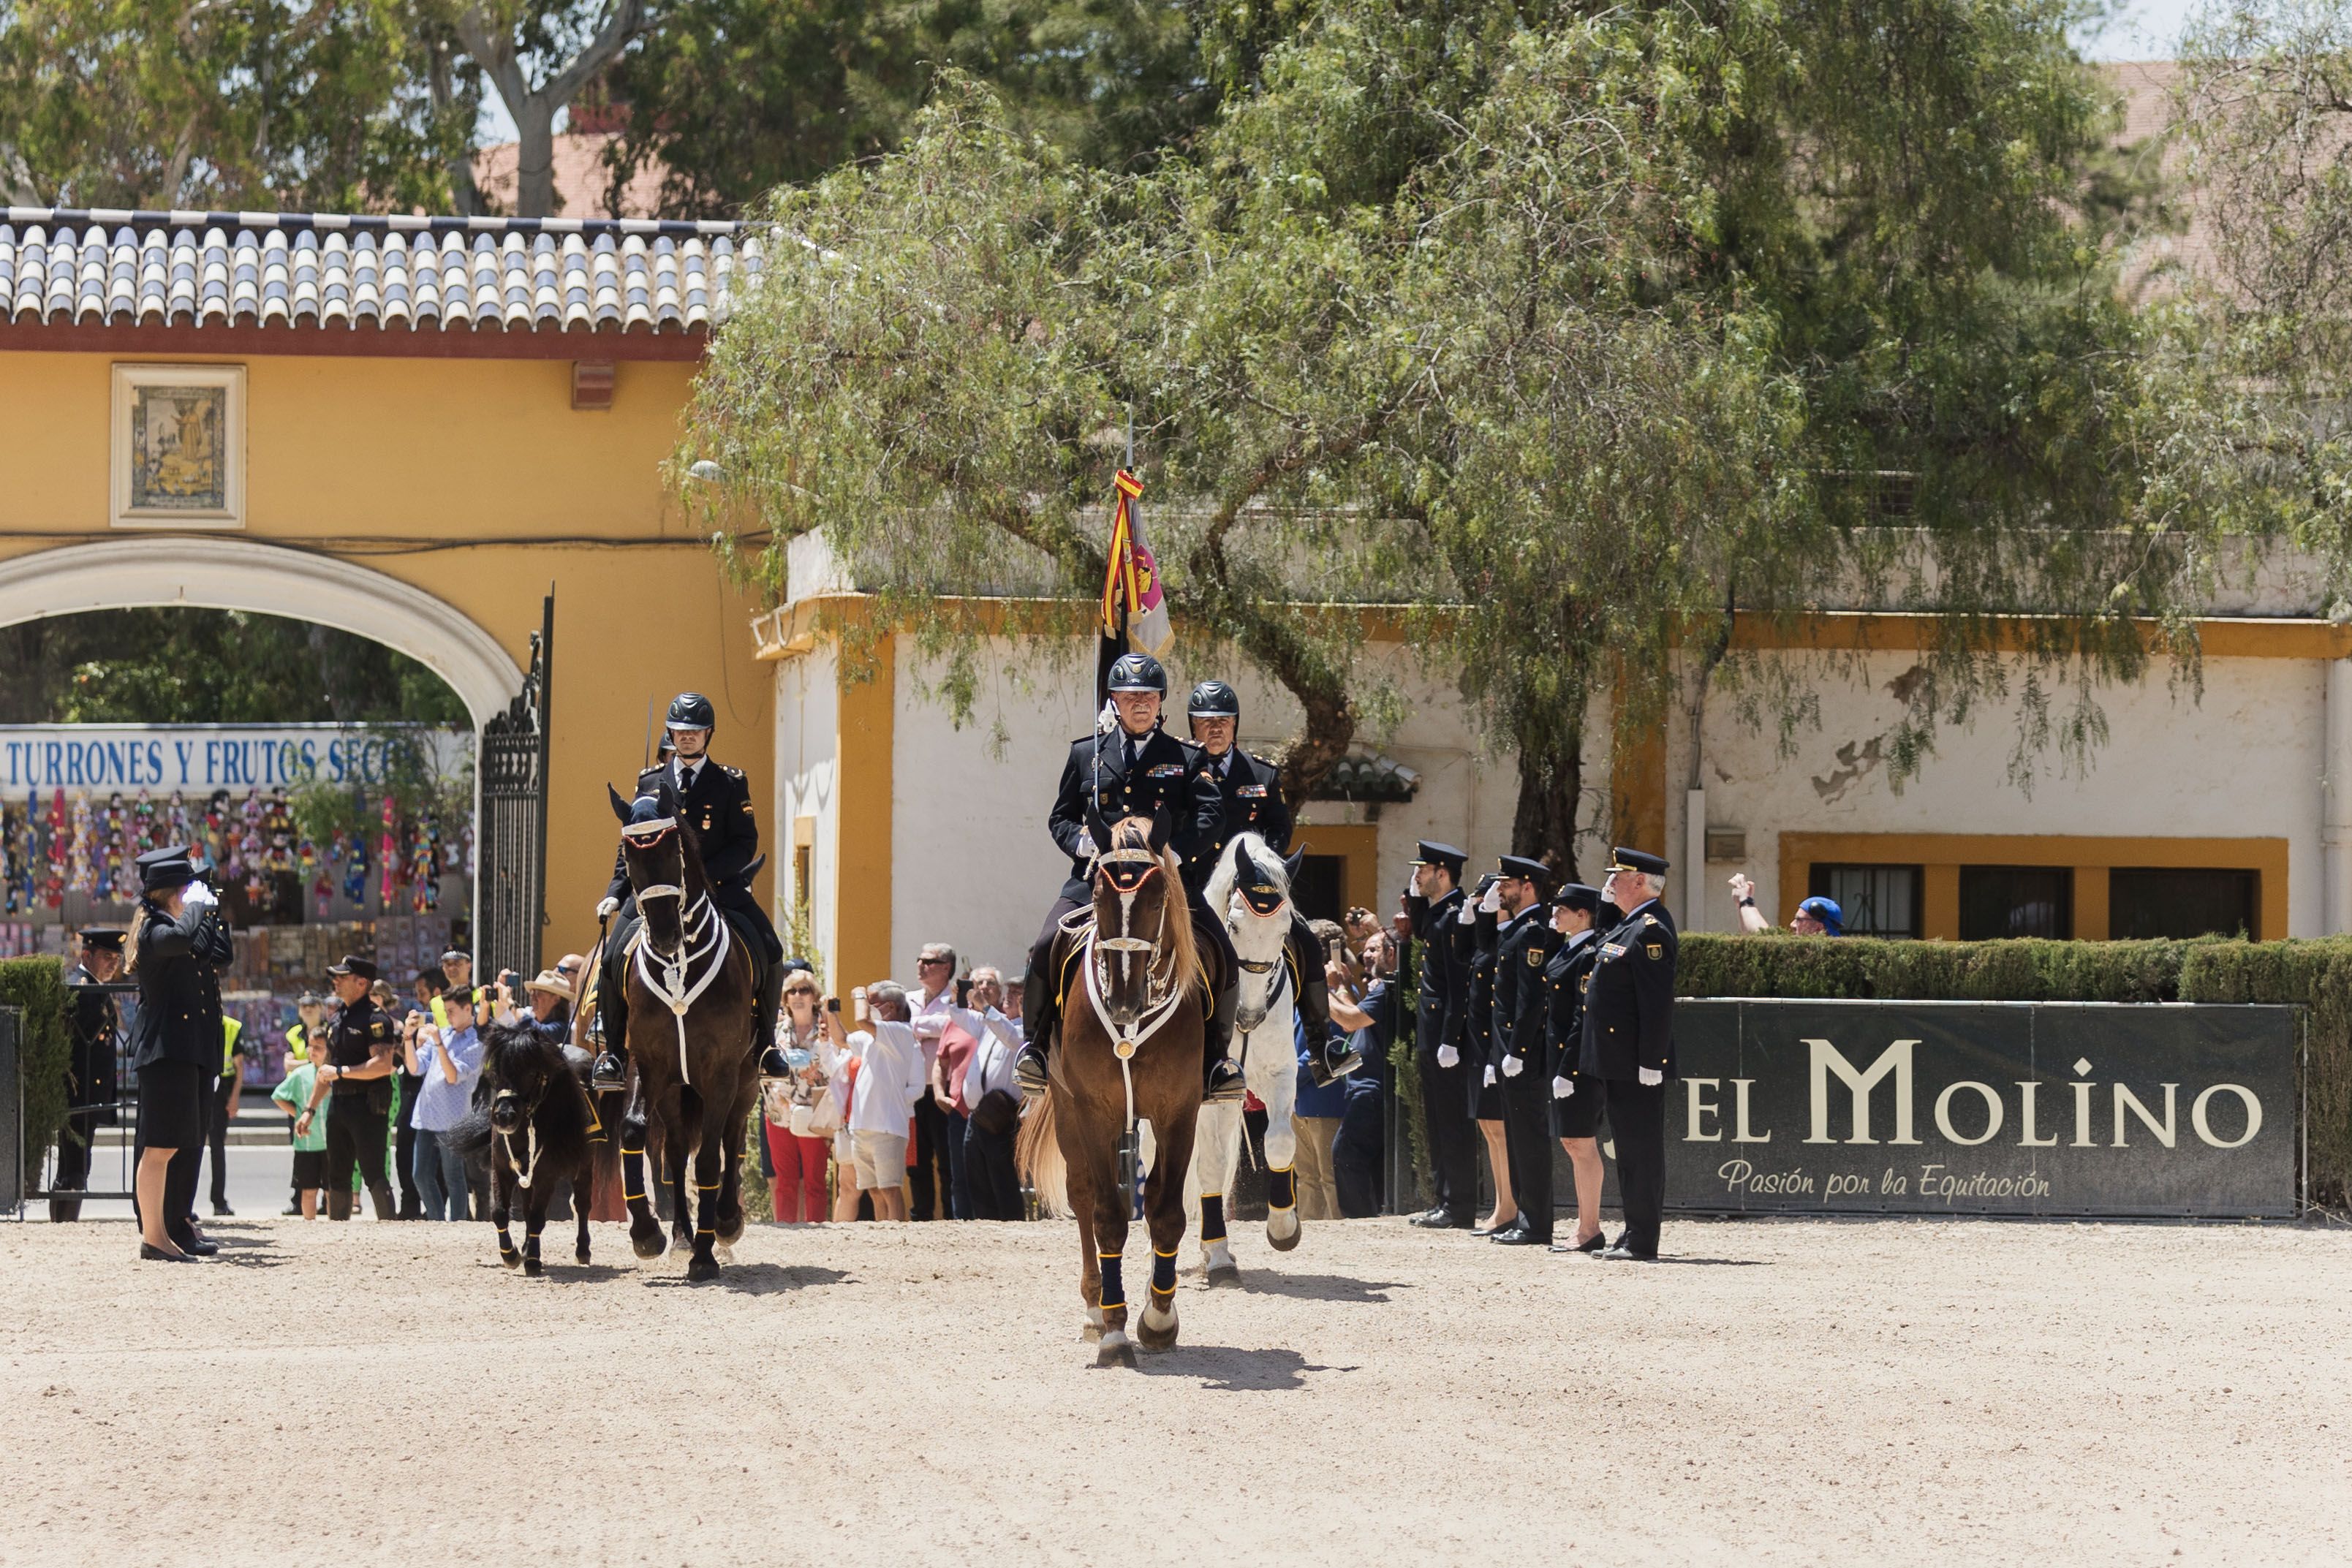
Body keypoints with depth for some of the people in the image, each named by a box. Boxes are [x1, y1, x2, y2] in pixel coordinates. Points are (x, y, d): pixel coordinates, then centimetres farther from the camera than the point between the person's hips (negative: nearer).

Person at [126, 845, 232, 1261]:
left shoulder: (174, 928, 19)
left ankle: (178, 1227, 22)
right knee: (162, 1145, -12)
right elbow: (181, 937, -33)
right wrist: (198, 906, -15)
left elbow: (219, 957, 27)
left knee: (187, 1144, 15)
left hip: (194, 1051, 11)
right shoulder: (153, 930, -11)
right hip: (165, 1050, -11)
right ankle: (154, 1236, -14)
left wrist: (212, 911, 20)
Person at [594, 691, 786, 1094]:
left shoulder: (731, 783, 5)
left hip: (719, 888, -1)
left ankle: (764, 1046, 2)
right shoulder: (650, 782, 11)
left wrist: (703, 877, -16)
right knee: (613, 958, -18)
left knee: (769, 951, -18)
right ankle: (612, 1050, -1)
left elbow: (745, 845, -2)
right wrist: (615, 894, 2)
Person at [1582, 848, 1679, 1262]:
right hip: (1619, 1061, 10)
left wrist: (1650, 1062, -23)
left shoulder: (1651, 929, -17)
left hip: (1636, 1064, -10)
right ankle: (1634, 1233, 20)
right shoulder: (1631, 925, 16)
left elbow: (1658, 1001, -22)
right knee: (1629, 1147, 14)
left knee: (1640, 1149, -6)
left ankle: (1642, 1243, -3)